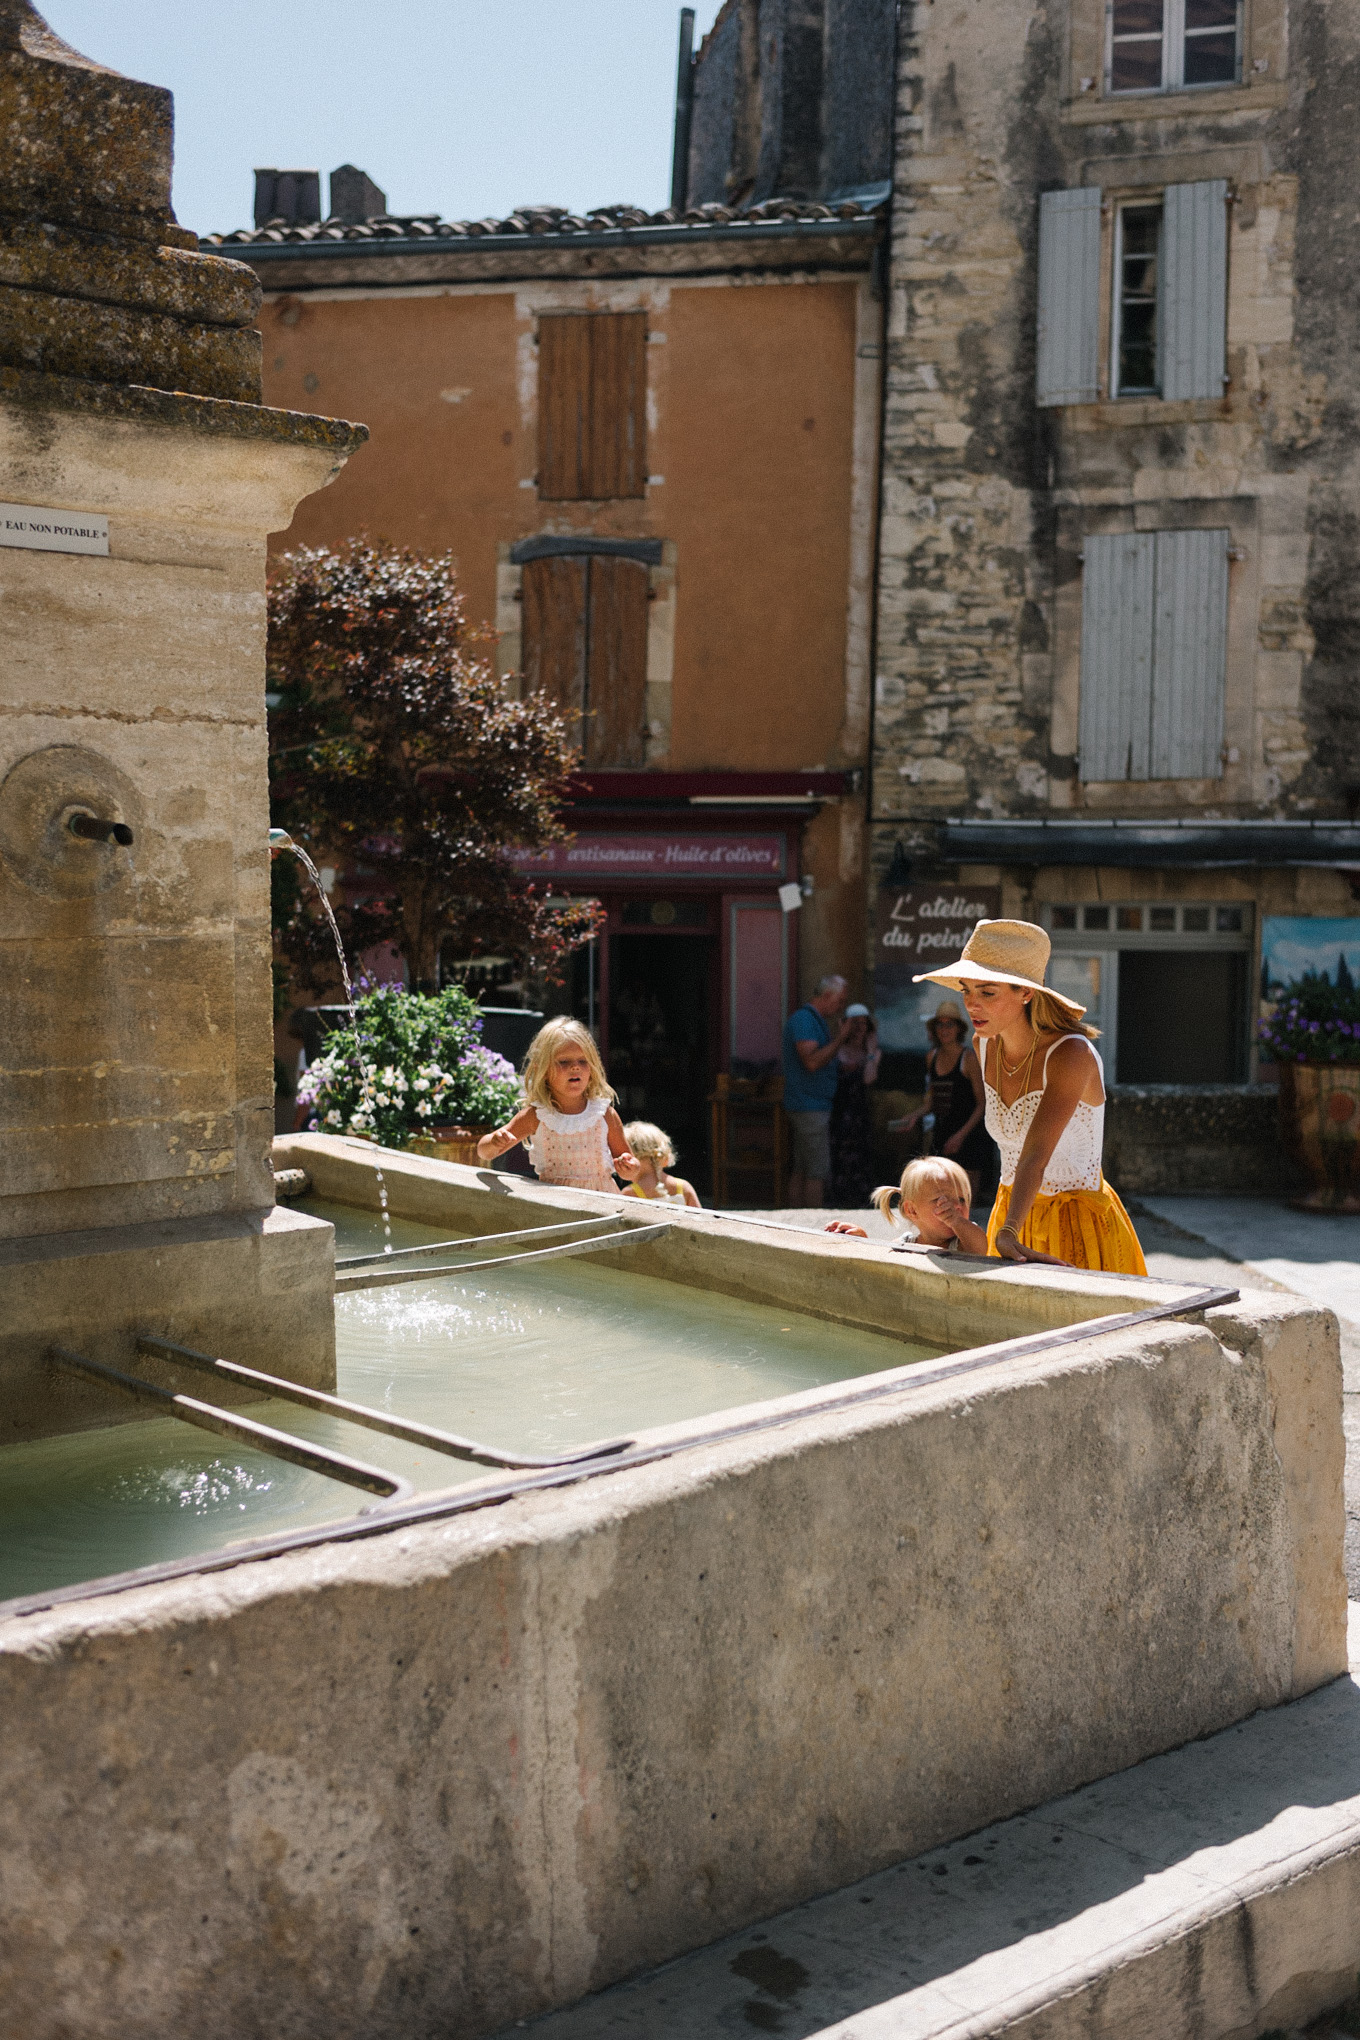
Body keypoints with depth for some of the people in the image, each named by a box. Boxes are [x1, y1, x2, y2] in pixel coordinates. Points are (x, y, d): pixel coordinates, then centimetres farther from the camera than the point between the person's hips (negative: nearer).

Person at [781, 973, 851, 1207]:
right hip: (810, 1107, -11)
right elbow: (812, 1061, -24)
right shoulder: (804, 1019, -15)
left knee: (800, 1169, 11)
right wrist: (839, 1038, -17)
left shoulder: (816, 1020, 18)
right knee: (817, 1170, -8)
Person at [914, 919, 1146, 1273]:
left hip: (1078, 1224, -6)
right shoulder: (987, 1045, -3)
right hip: (1013, 1210, 6)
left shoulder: (1071, 1055, -23)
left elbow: (1036, 1155, -35)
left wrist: (1008, 1233, -47)